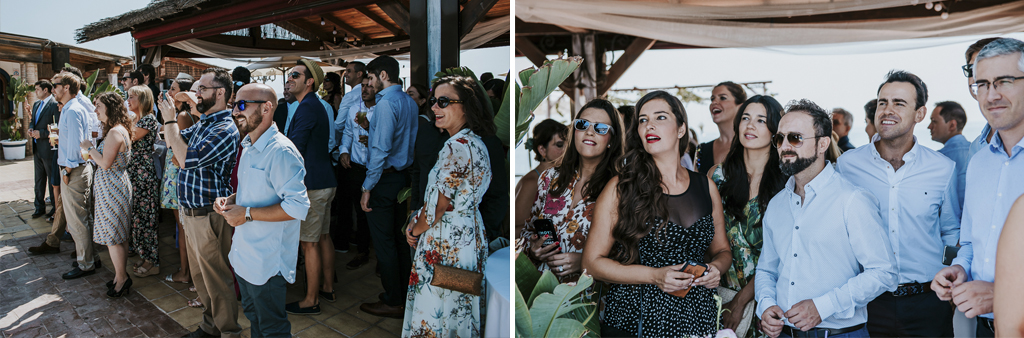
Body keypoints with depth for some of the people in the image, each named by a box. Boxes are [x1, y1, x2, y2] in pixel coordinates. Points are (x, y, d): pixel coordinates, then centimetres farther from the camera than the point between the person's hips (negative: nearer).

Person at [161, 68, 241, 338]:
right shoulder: (203, 123, 10)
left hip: (209, 215, -10)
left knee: (217, 278, 2)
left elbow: (186, 159, -26)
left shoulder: (225, 130, -21)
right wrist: (167, 116, 6)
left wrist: (170, 121, -17)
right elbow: (174, 141, 22)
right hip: (190, 211, 10)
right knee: (200, 275, 21)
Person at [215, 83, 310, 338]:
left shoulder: (281, 152, -23)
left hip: (267, 262, -9)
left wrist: (247, 214, -24)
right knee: (253, 317, 25)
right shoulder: (248, 147, 10)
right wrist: (230, 200, 4)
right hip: (244, 255, 10)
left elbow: (298, 206, -30)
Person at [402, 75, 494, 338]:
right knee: (459, 313, 20)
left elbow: (440, 205, -19)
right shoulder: (476, 143, 9)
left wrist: (416, 230, -2)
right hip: (471, 234, 10)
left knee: (437, 314, 3)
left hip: (447, 242, -10)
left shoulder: (457, 146, -21)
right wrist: (416, 220, 6)